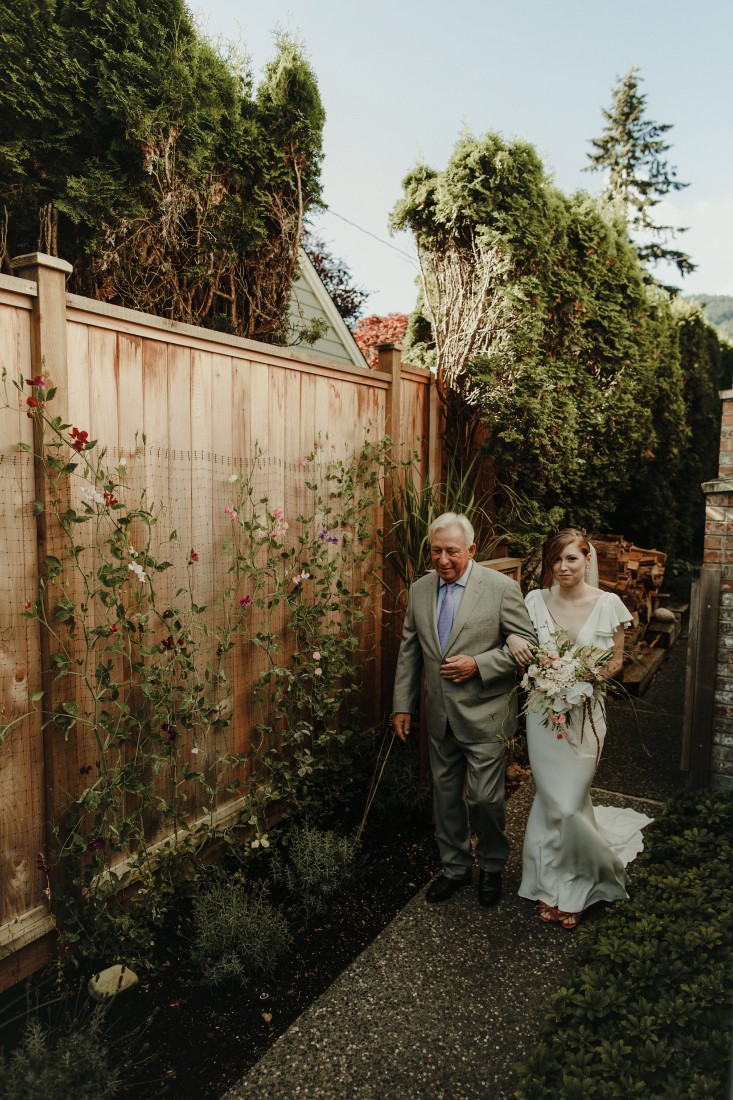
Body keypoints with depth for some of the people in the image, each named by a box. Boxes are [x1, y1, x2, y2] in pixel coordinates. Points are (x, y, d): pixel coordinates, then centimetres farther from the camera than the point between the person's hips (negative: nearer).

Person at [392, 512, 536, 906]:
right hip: (439, 717, 5)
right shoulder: (419, 590, 2)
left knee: (484, 798, 3)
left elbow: (526, 644, -10)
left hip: (484, 716, -4)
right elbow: (409, 651, 8)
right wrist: (403, 705, 7)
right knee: (446, 796, 16)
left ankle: (492, 867, 32)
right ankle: (455, 867, 37)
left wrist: (478, 664, -20)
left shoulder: (502, 588, -12)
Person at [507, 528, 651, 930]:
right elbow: (521, 647, 11)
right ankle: (554, 885, 29)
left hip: (585, 713, -1)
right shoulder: (535, 600, -2)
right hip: (543, 712, 1)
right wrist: (512, 638, -12)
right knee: (555, 800, 5)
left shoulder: (608, 604, -6)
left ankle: (569, 886, 28)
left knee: (560, 801, 1)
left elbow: (617, 659, 4)